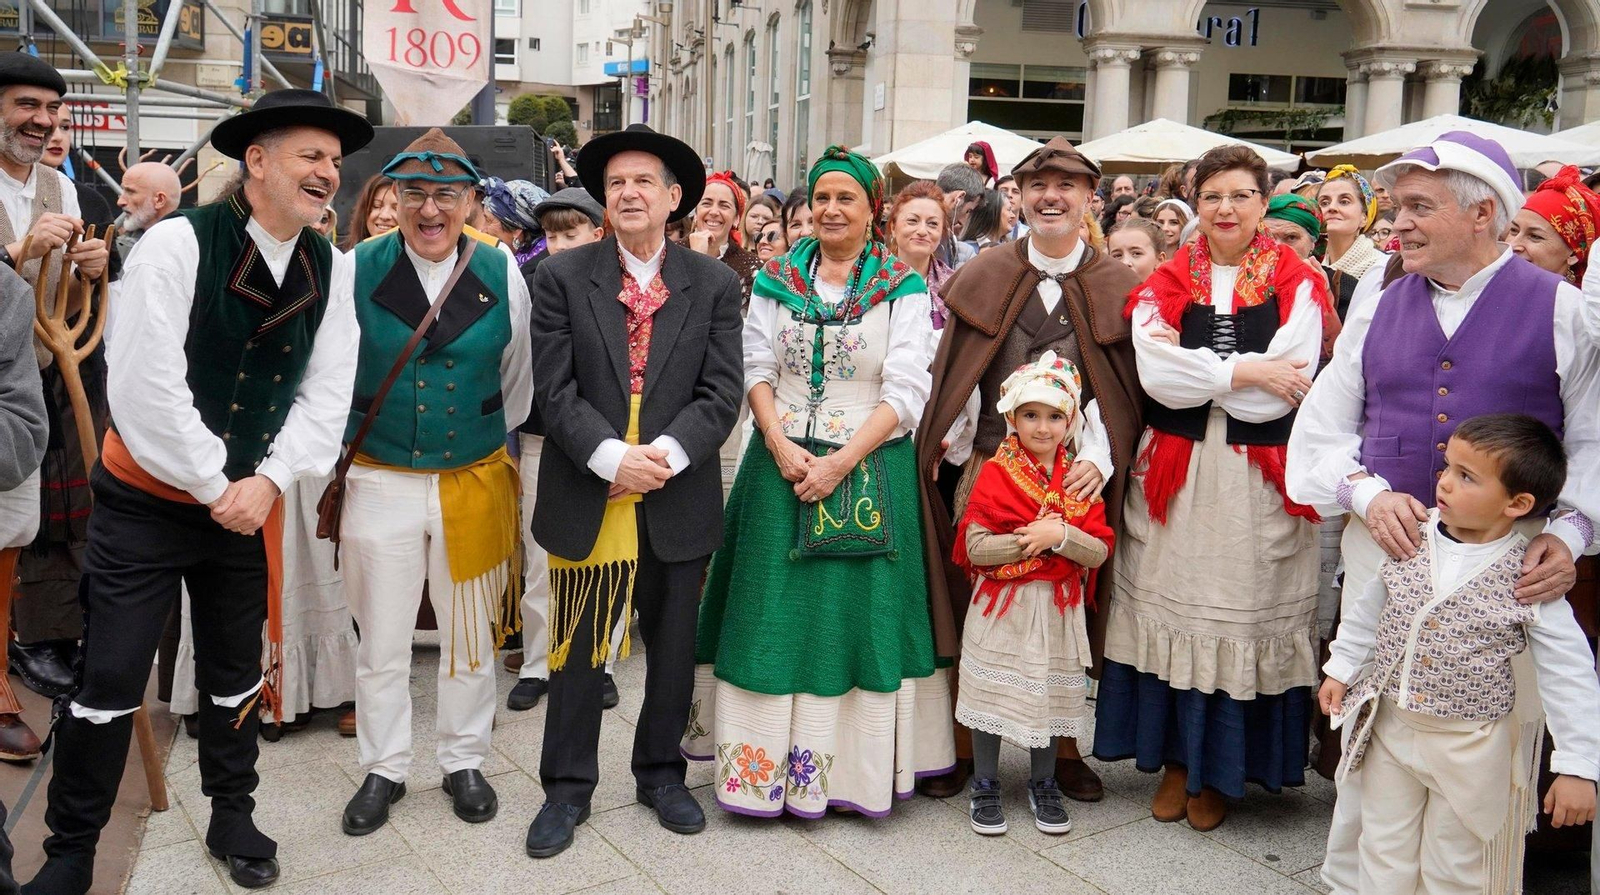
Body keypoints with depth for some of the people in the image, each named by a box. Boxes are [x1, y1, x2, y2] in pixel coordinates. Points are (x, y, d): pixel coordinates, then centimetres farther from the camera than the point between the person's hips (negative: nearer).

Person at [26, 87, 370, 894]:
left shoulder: (330, 268, -2)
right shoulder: (177, 244, -18)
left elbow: (326, 393, -2)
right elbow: (143, 388, -22)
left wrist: (266, 481, -14)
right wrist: (215, 485, -17)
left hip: (248, 504, 5)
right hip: (147, 500, -4)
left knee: (235, 675, 16)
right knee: (110, 684, -1)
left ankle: (232, 819, 36)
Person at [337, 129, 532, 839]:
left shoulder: (503, 274, -2)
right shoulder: (357, 269, -5)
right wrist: (351, 437, 8)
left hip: (477, 481, 1)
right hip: (380, 481, -1)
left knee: (471, 634, 12)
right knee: (382, 639, 9)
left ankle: (464, 761, 30)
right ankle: (383, 769, 27)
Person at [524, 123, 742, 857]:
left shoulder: (714, 284, 3)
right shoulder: (562, 277, 0)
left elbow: (721, 392, -3)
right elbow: (555, 390, -7)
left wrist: (666, 454, -18)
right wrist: (612, 458, -19)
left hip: (680, 500, 2)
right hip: (585, 498, -1)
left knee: (673, 646, 14)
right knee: (577, 649, 8)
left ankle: (661, 773, 32)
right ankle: (568, 787, 22)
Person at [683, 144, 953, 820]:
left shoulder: (902, 288, -1)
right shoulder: (777, 280, 7)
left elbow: (905, 391, -7)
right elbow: (755, 370, 3)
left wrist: (840, 462, -15)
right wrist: (782, 446, -12)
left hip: (868, 473, -2)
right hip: (782, 464, 2)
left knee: (858, 612, 2)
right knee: (776, 613, 4)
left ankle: (850, 763, 14)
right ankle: (765, 758, 15)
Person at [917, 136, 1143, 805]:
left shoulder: (1118, 287, 5)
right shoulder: (982, 276, 8)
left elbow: (1123, 387, 1)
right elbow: (956, 376, 6)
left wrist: (1100, 458, -12)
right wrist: (953, 455, -2)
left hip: (1076, 475, 0)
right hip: (985, 468, 1)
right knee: (973, 607, 4)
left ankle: (1063, 747, 23)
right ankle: (963, 744, 17)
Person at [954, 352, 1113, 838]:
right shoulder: (995, 474, -6)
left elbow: (1099, 551, -6)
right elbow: (975, 547, -15)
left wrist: (1059, 534, -21)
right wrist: (1032, 539, -21)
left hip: (1057, 607, 2)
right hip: (1001, 605, -2)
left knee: (1051, 695, 12)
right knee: (992, 692, 6)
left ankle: (1043, 784, 30)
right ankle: (985, 786, 23)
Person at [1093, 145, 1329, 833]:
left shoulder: (1296, 282, 0)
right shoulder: (1168, 281, 5)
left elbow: (1284, 390, -12)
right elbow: (1156, 375, -10)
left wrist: (1196, 366, -10)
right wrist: (1244, 370, -13)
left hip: (1260, 475, -1)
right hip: (1175, 471, 2)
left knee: (1244, 613, 5)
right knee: (1174, 608, 6)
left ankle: (1220, 770, 21)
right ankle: (1175, 758, 21)